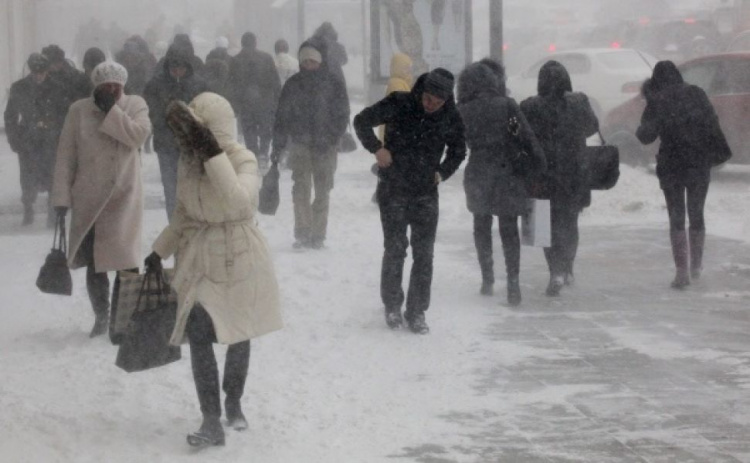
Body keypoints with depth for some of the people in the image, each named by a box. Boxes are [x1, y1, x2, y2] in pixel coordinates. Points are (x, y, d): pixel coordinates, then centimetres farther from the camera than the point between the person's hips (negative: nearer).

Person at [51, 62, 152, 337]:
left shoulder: (135, 105, 2)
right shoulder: (79, 111, 1)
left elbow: (138, 135, -18)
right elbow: (66, 157, 1)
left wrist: (111, 109, -14)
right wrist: (62, 196, -4)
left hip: (124, 196, -1)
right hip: (88, 198, 1)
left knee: (126, 260, -8)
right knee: (93, 262, 6)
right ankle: (101, 317, 19)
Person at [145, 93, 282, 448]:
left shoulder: (243, 161, -17)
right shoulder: (189, 158, 1)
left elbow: (238, 202, -38)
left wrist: (213, 154, -38)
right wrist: (160, 250, 10)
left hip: (237, 258, -4)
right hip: (198, 258, 4)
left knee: (239, 335, 13)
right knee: (198, 337, -11)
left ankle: (234, 403, 37)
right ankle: (212, 421, -9)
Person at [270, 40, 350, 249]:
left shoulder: (333, 84, 2)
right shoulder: (293, 84, 7)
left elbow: (342, 116, 0)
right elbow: (282, 116, 8)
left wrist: (330, 140, -12)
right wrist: (278, 146, 3)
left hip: (324, 147, -1)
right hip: (300, 145, 1)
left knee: (322, 191, 2)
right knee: (301, 189, -9)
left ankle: (318, 234, 9)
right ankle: (302, 234, -8)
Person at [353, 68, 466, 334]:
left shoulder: (450, 118, -4)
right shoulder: (399, 104, -13)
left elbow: (458, 150, 14)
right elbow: (362, 121, -6)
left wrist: (442, 172, 1)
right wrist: (376, 148, -16)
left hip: (426, 192, 2)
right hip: (394, 189, -2)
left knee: (424, 253, -1)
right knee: (395, 248, 0)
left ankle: (417, 312, 7)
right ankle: (392, 305, 17)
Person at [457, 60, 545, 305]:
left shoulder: (463, 111, -4)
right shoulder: (507, 106, -9)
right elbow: (528, 138, -11)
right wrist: (541, 166, -7)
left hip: (477, 176, 1)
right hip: (508, 175, -1)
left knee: (482, 228, 18)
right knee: (509, 230, 4)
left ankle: (487, 279, 20)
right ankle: (513, 283, -8)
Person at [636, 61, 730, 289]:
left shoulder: (656, 102, -6)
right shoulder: (696, 94, 0)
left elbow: (646, 136, -7)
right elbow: (712, 122, -4)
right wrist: (720, 150, 3)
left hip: (670, 165, -2)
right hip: (699, 164, 2)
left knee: (676, 219, 3)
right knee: (696, 215, 16)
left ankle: (682, 270, -5)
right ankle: (696, 266, 24)